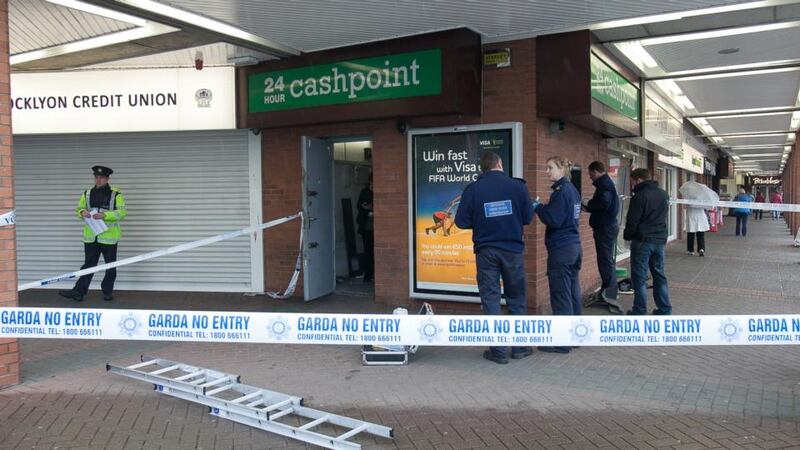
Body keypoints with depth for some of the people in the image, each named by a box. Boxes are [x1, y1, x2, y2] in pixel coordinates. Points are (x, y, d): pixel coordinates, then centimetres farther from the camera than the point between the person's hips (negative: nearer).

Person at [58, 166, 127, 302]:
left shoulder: (116, 194, -6)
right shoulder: (87, 194, 9)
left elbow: (122, 212, -14)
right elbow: (79, 208, 13)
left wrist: (104, 215, -24)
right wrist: (83, 213, -11)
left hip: (109, 236, -3)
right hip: (91, 237, 3)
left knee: (110, 266, 8)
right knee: (88, 264, 7)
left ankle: (107, 291, 21)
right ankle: (78, 292, 7)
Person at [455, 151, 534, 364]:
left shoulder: (473, 189, -7)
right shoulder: (517, 185, -5)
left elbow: (461, 222, -6)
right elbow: (528, 217, -1)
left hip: (486, 250, -1)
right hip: (513, 249, 1)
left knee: (490, 298, 6)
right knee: (516, 297, 14)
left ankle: (498, 351, 7)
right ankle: (520, 347, 20)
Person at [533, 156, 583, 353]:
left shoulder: (561, 191, -14)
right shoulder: (573, 190, 14)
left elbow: (554, 220, -19)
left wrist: (538, 208, -6)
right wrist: (544, 208, 10)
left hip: (561, 250, -10)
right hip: (574, 247, 10)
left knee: (561, 296, -4)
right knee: (573, 293, 13)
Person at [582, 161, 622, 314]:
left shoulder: (604, 184, -15)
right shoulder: (607, 183, 17)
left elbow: (603, 203, -27)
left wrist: (588, 205, -11)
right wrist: (590, 206, 5)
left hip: (605, 227, -11)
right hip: (608, 226, 11)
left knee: (606, 260, -8)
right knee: (606, 260, 14)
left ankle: (609, 295, -6)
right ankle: (606, 293, 20)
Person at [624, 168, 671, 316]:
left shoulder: (640, 195, -14)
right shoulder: (663, 194, 11)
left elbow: (632, 220, -12)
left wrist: (627, 236, 2)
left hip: (642, 241, -7)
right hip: (660, 240, 7)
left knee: (639, 277, -1)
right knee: (659, 274, 13)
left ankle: (640, 310, 2)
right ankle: (664, 309, 15)